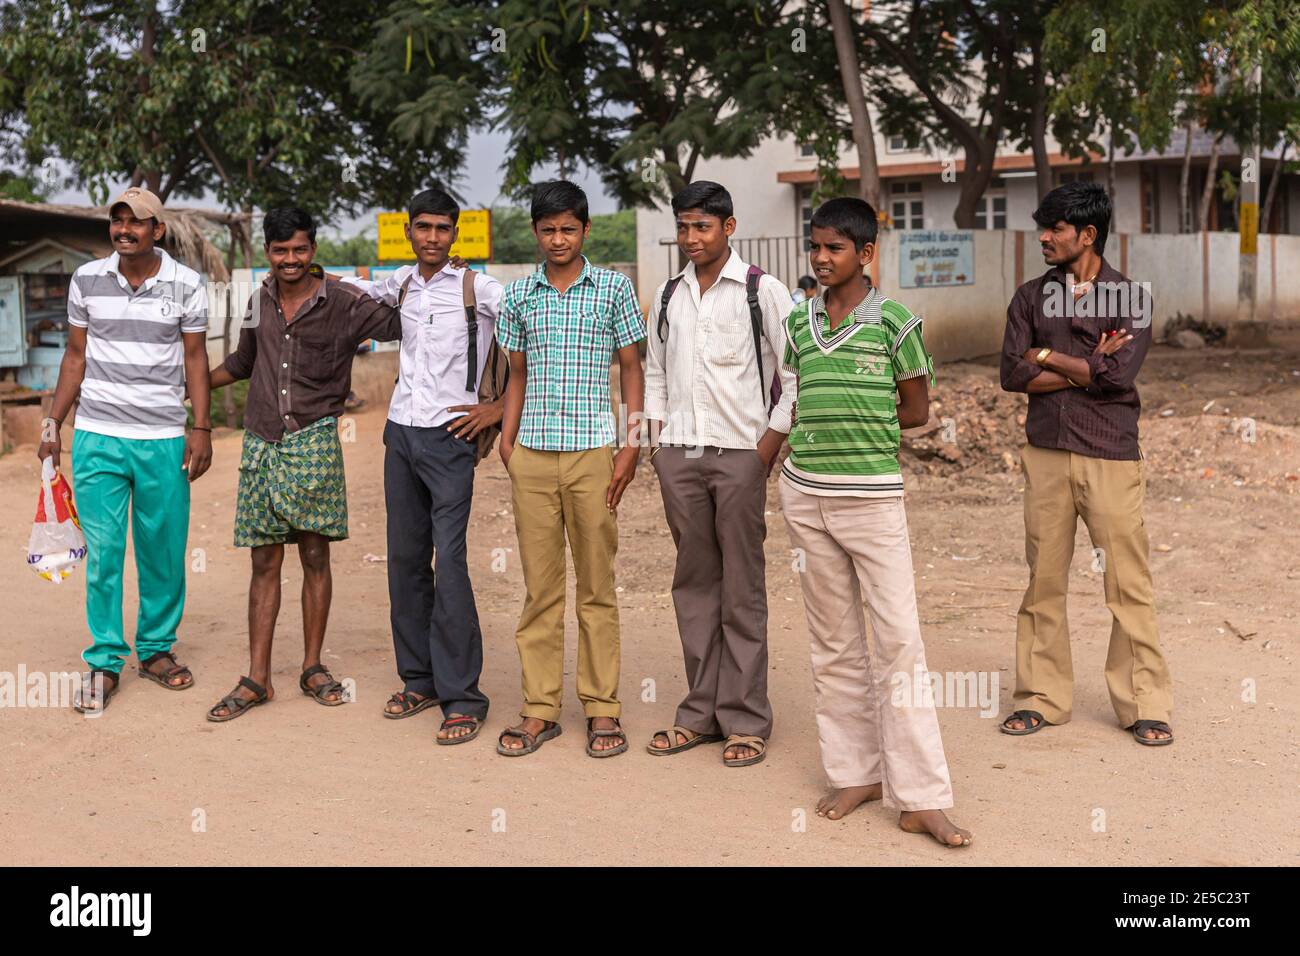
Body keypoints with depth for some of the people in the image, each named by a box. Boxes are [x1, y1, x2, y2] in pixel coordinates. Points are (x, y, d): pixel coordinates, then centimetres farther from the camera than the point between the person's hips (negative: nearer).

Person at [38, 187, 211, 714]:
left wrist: (202, 428, -2)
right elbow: (75, 357, 11)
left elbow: (195, 358, 4)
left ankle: (156, 648, 21)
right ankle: (104, 661, 9)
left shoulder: (186, 284, 0)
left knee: (163, 551, 5)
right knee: (103, 550, 0)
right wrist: (53, 423, 7)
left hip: (164, 440, -1)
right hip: (97, 437, 1)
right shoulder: (86, 279, 4)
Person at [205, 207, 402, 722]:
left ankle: (313, 667, 15)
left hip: (313, 439, -3)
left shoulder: (344, 303, -2)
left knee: (314, 554, 1)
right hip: (261, 442, 4)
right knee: (265, 561, 5)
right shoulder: (260, 302, 12)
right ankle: (257, 679, 8)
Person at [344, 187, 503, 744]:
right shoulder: (403, 282, 12)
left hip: (449, 437, -6)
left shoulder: (478, 289, -6)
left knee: (449, 562, -12)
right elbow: (369, 290, 35)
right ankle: (419, 679, 20)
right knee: (405, 559, 8)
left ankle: (462, 697, -7)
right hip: (400, 433, 6)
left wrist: (500, 407, -9)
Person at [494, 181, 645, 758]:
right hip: (533, 455, 2)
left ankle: (602, 708, 12)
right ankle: (540, 709, 13)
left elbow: (631, 368, 5)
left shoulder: (613, 288, 3)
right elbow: (516, 375, 16)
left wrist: (632, 447, -3)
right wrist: (506, 443, 6)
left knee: (597, 584, 3)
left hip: (593, 451, -2)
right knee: (540, 586, 6)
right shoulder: (518, 296, 10)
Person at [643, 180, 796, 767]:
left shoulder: (763, 292, -1)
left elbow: (796, 373, -2)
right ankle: (701, 712, 17)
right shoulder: (667, 295, 14)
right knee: (694, 584, 9)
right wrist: (656, 439, 11)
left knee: (742, 591, -1)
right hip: (678, 456, 5)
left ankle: (745, 721, 5)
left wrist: (771, 443, -8)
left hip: (739, 454, -5)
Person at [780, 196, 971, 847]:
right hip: (806, 495, 4)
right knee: (834, 642, 10)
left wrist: (855, 424, 0)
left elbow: (915, 411, 2)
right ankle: (856, 772, 21)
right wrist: (850, 420, 2)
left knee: (898, 641, -6)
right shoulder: (798, 321, 9)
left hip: (873, 495, -4)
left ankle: (921, 798, -2)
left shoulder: (894, 320, -3)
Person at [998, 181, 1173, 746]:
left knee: (1129, 585, -1)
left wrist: (1047, 355, -4)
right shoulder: (1031, 297, 10)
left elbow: (1119, 374, -13)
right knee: (1044, 580, 6)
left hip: (1111, 456, -3)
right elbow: (1012, 373, -2)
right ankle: (1041, 698, 16)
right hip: (1046, 454, 3)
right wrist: (1088, 370, -7)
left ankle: (1145, 705, 10)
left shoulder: (1130, 297, 1)